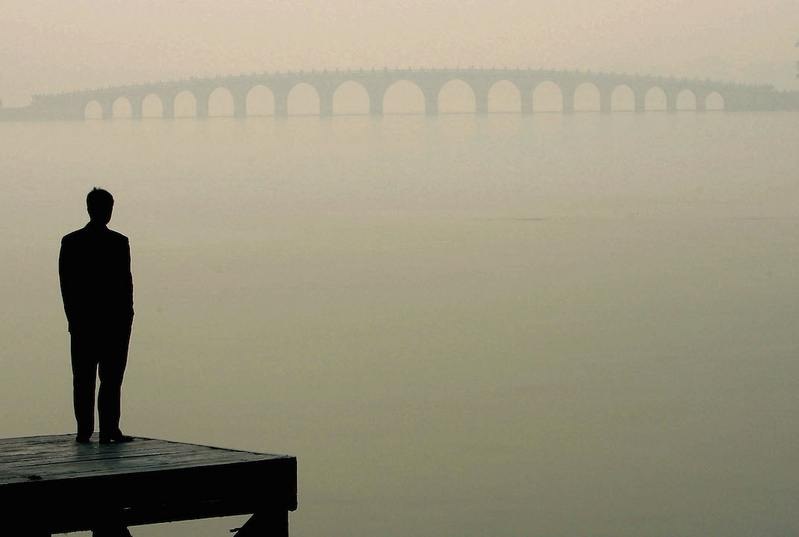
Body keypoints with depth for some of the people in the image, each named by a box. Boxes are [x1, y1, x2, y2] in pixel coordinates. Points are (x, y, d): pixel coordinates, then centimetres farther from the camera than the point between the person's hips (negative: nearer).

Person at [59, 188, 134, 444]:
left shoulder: (70, 242, 2)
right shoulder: (119, 242, -9)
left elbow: (65, 284, 3)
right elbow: (126, 283, -7)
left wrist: (73, 318, 10)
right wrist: (127, 317, 2)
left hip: (82, 323, 3)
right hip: (115, 321, -3)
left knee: (83, 380, 7)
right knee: (111, 379, 0)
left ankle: (84, 431, 5)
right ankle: (108, 431, -4)